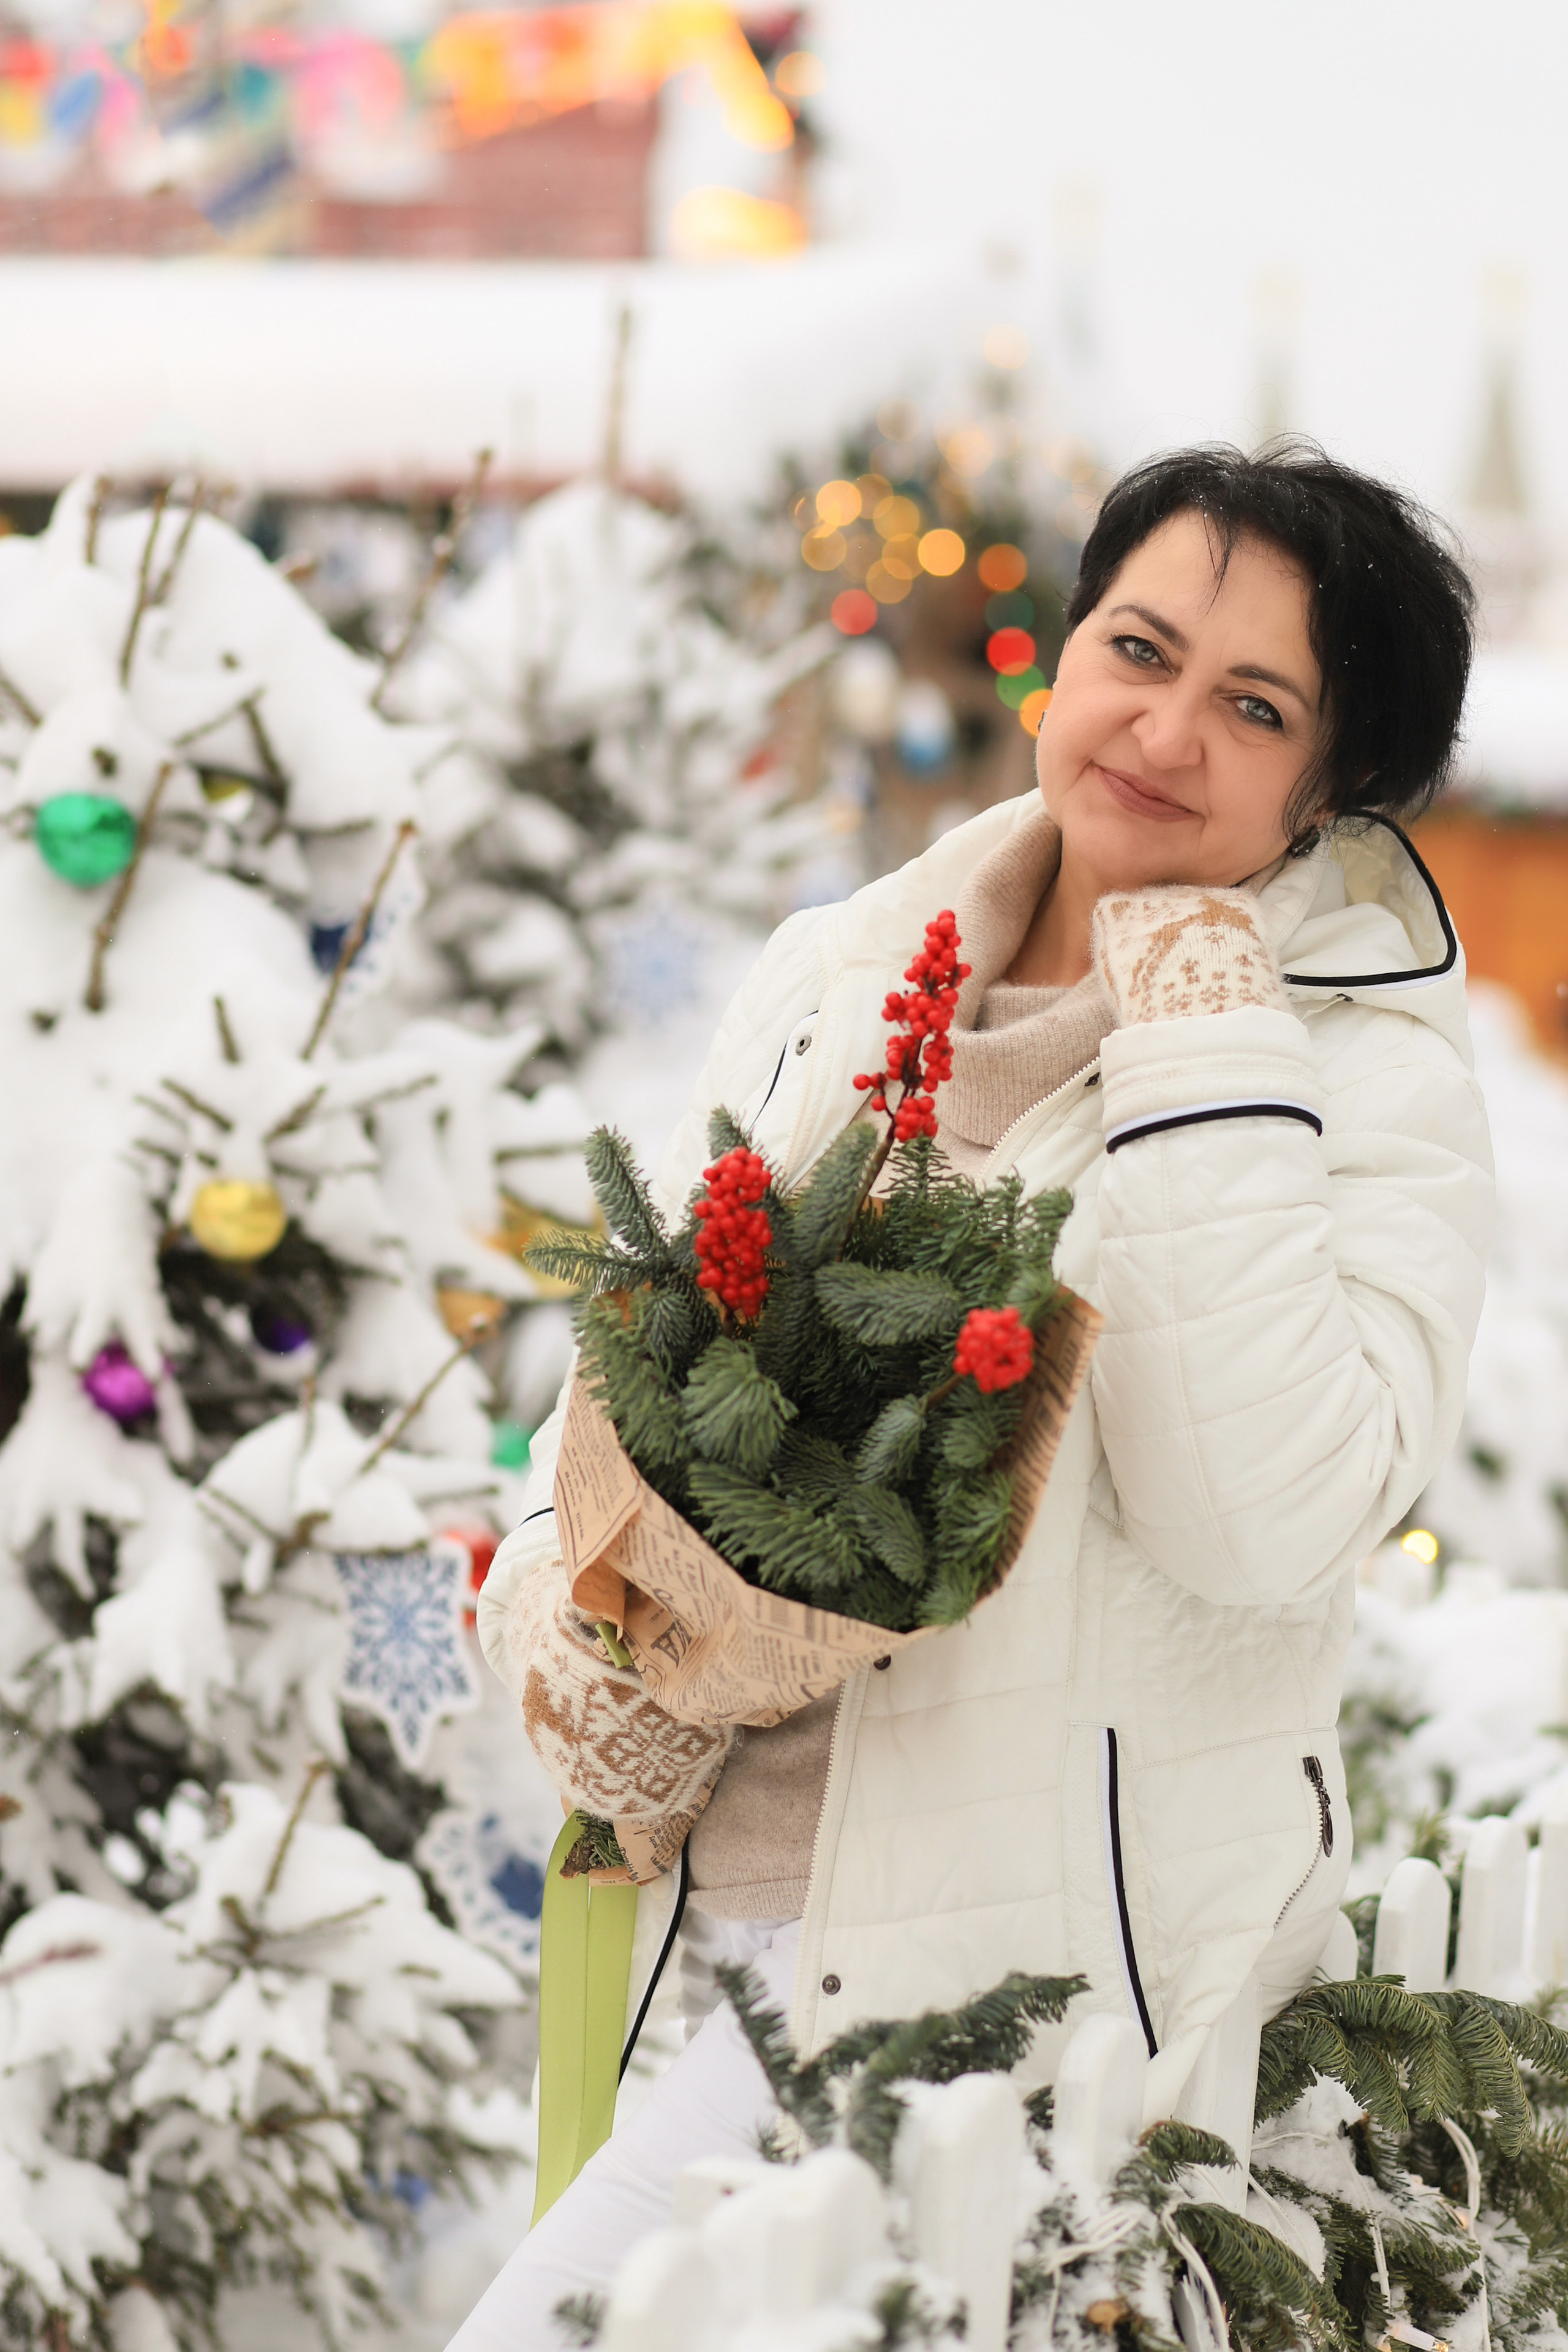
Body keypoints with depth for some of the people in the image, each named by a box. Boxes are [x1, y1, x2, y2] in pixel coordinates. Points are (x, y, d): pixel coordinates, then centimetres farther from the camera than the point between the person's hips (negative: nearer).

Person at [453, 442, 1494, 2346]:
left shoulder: (1374, 1082, -8)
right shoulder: (836, 978, 9)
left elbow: (1269, 1524, -21)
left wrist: (1201, 1060, -19)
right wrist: (558, 1595, -3)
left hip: (1014, 1976, -6)